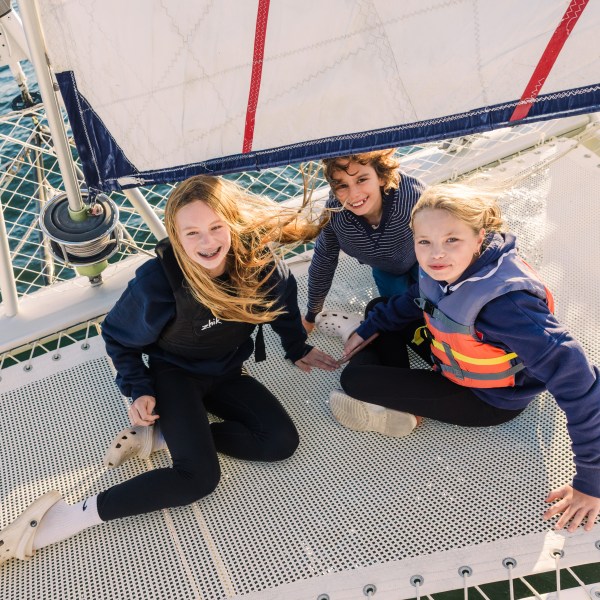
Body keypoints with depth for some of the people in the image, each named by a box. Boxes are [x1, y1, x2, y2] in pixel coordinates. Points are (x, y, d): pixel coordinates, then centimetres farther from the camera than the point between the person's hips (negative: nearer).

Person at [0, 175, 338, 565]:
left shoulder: (256, 258, -20)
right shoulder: (158, 281, -28)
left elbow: (282, 296, 4)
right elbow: (119, 338, -9)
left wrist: (298, 349, 9)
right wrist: (140, 390, -19)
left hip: (225, 373, 5)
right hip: (174, 374, -5)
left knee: (283, 441, -14)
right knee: (200, 477, -25)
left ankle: (160, 436, -10)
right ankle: (70, 515, -17)